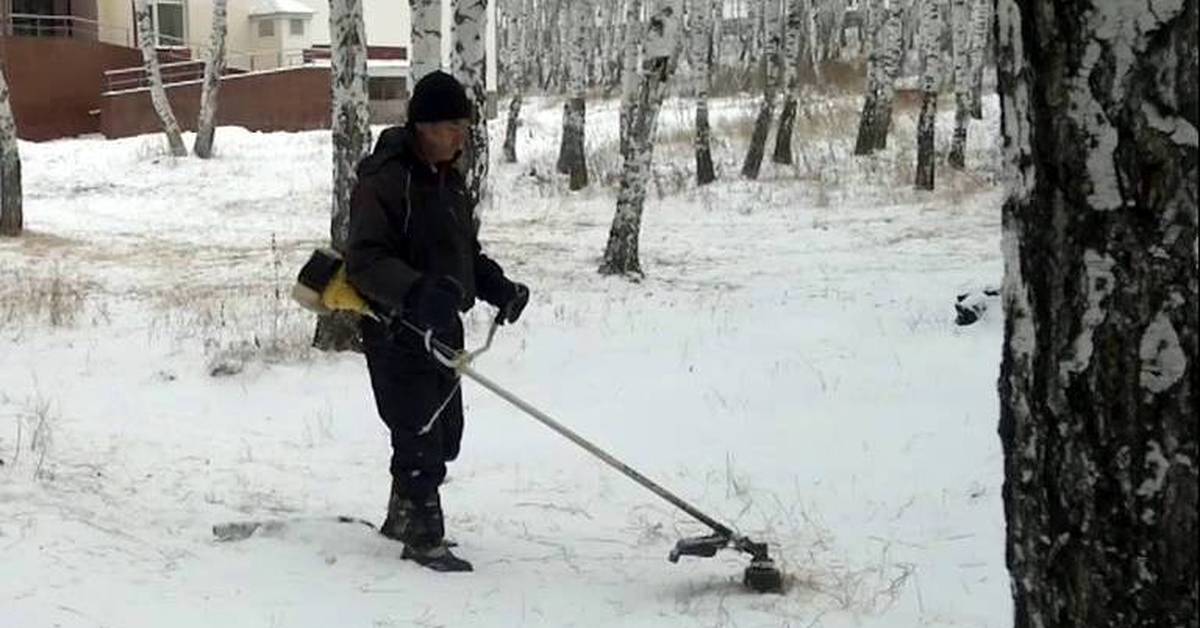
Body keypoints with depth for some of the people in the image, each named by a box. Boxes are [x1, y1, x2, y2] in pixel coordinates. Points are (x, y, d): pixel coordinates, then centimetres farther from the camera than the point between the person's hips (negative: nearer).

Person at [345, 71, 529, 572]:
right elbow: (364, 261, -23)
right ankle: (423, 537, 6)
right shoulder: (384, 181, -17)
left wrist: (495, 285, 6)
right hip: (397, 329, -9)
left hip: (442, 328, 9)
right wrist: (416, 291, -38)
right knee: (419, 437, -6)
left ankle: (403, 517, 34)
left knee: (445, 433, 16)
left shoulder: (449, 178, 12)